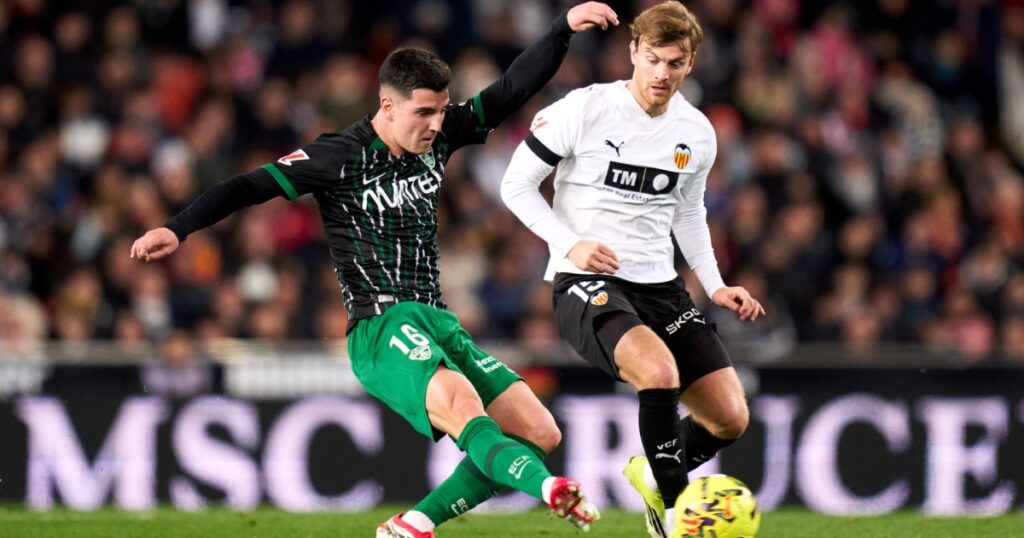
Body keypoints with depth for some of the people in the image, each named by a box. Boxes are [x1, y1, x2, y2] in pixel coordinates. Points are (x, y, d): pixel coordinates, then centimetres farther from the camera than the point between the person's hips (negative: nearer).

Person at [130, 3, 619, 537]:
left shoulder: (437, 138, 10)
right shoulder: (342, 156, -7)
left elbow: (512, 91, 13)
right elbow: (253, 186, -11)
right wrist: (177, 228, -23)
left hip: (437, 322, 8)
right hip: (382, 327, -8)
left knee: (539, 432, 0)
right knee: (463, 408, -36)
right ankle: (549, 489, -57)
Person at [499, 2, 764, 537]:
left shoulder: (697, 133, 5)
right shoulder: (583, 111, -10)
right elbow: (516, 183, -3)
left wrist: (715, 287, 9)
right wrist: (569, 244, -16)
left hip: (659, 286, 6)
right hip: (585, 284, -6)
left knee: (730, 418, -1)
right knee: (660, 371, -34)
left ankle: (653, 475, 29)